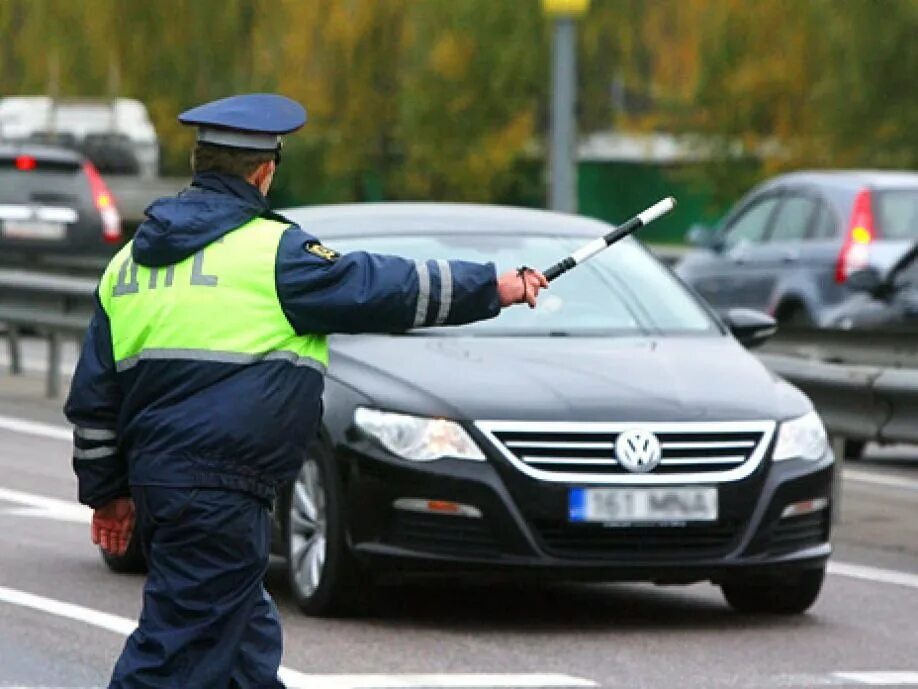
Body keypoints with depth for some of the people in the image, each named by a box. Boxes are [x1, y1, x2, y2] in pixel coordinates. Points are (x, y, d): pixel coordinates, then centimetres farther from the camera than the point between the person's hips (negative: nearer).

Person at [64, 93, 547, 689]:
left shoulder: (131, 260, 14)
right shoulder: (271, 249, -8)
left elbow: (94, 398, 17)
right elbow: (380, 288, -4)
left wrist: (107, 492, 25)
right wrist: (496, 286, 7)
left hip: (154, 480, 8)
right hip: (219, 494, -8)